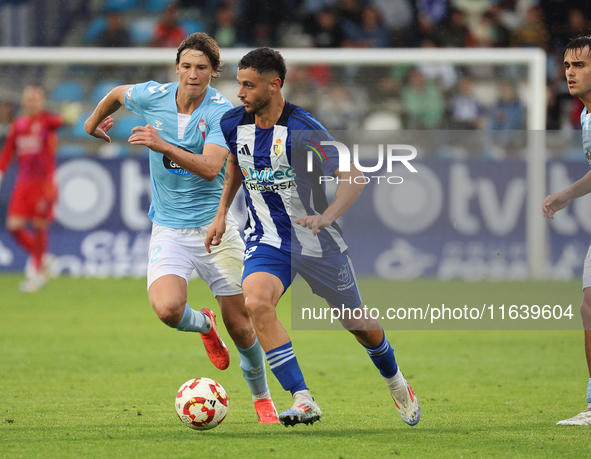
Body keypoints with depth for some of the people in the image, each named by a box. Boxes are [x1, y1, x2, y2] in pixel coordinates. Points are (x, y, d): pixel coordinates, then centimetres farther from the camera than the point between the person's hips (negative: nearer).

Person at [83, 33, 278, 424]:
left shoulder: (222, 112, -12)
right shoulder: (152, 97, -3)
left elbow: (211, 168, -27)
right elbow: (117, 93, 20)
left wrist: (163, 146, -37)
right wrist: (94, 122, 37)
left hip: (215, 226, -2)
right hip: (169, 228, 2)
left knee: (240, 325, 0)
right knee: (167, 308, -24)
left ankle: (262, 399, 26)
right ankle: (204, 325, 14)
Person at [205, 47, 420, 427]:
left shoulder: (303, 130, -21)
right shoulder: (234, 124, -4)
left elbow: (354, 177, -21)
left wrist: (326, 217, -36)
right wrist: (222, 213, 17)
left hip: (318, 241, -3)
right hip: (267, 240, 3)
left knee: (357, 323, 11)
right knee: (256, 302, -28)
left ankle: (396, 382, 44)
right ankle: (303, 401, -27)